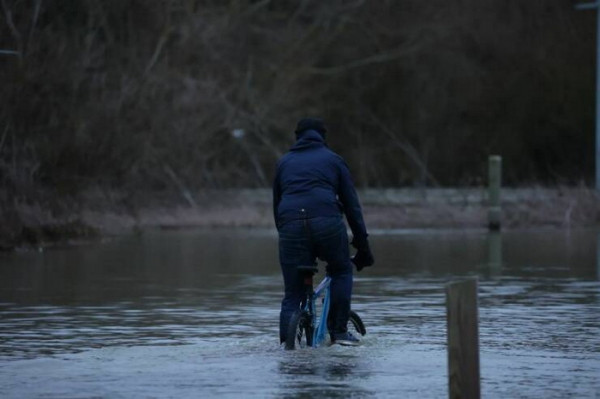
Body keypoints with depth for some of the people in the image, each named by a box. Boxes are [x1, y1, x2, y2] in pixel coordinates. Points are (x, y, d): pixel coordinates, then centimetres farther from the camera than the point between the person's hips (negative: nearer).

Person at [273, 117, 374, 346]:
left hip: (291, 225, 2)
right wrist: (363, 245, 20)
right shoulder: (333, 160, 22)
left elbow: (276, 206, 29)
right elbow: (351, 204, 19)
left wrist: (283, 233, 36)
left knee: (292, 295, 9)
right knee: (341, 271, 24)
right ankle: (339, 332, 17)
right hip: (327, 222, -2)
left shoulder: (284, 163, 28)